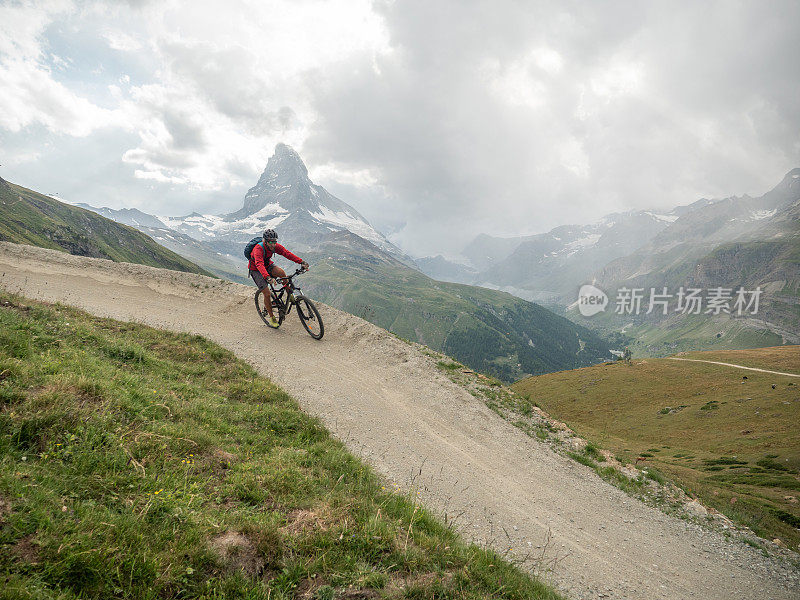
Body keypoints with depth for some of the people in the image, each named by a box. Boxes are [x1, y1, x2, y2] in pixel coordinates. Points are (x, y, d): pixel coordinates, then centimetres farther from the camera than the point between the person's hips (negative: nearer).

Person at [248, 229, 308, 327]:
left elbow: (287, 253, -25)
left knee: (281, 272, -28)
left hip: (267, 265, 4)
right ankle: (271, 317, 8)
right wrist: (268, 277, -67)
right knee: (267, 293, -12)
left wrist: (301, 262, -38)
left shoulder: (275, 246, -17)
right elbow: (259, 264, -50)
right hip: (256, 270, -4)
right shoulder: (258, 249, -35)